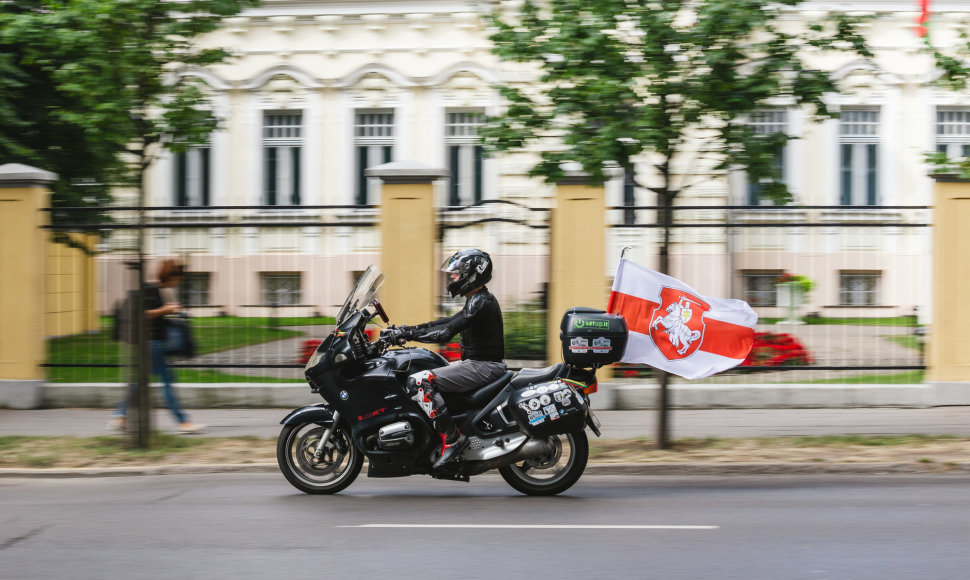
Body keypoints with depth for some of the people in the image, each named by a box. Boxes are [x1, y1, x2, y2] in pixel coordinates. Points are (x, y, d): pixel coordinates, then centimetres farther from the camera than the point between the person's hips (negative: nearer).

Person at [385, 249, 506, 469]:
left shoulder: (480, 302, -18)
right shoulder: (478, 300, 15)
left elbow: (446, 333, -24)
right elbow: (448, 322, 19)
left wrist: (409, 333, -20)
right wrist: (408, 330, 12)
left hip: (483, 366, -11)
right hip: (477, 362, 11)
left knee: (418, 382, -18)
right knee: (429, 374, 20)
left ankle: (452, 438, -21)